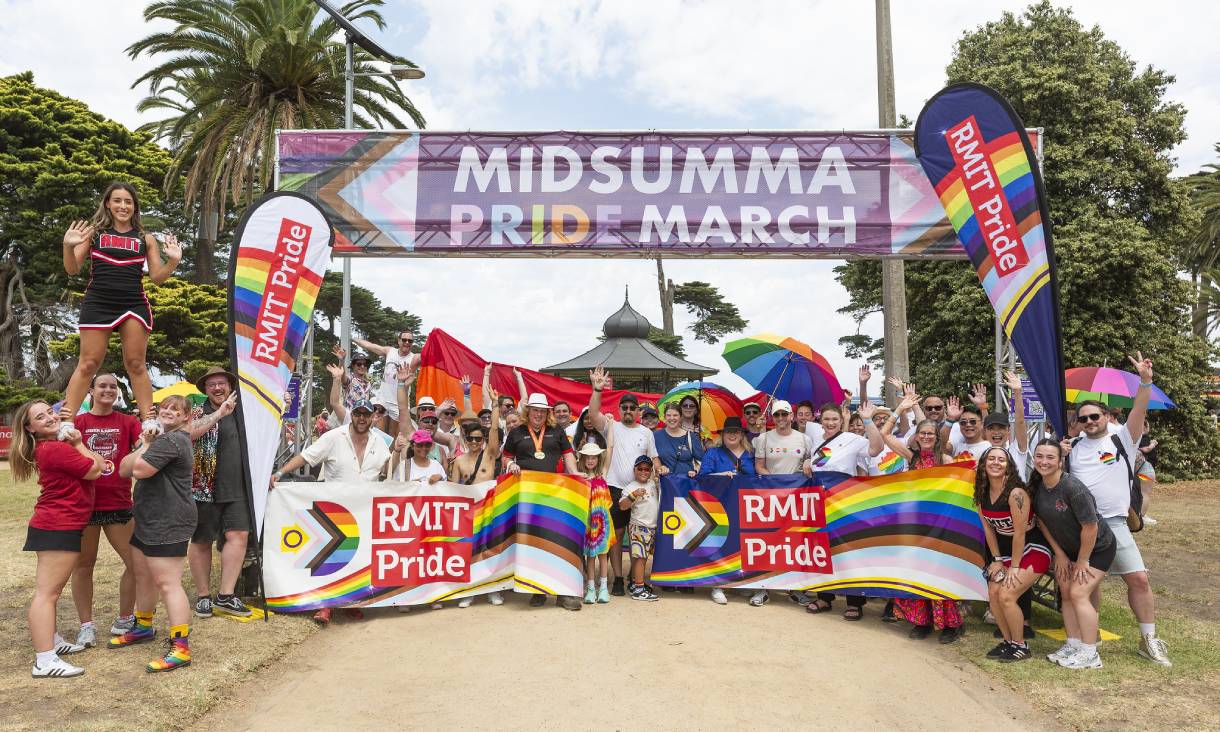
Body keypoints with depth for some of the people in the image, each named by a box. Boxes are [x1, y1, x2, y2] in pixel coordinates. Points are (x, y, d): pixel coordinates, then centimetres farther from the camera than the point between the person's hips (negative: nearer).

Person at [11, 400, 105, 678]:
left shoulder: (53, 445, 12)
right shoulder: (55, 449, -20)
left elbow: (97, 463, 15)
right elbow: (96, 469, -12)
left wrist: (76, 443, 4)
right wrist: (78, 444, -4)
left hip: (59, 525, 11)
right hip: (58, 528, -11)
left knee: (52, 590, 20)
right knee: (46, 592, -11)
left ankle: (51, 641, 34)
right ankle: (44, 661, -10)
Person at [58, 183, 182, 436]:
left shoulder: (146, 239, 12)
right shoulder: (94, 232, 9)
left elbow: (157, 277, 10)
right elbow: (73, 270, 7)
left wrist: (173, 260, -7)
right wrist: (68, 246, -11)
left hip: (134, 305, 1)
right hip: (97, 303, -1)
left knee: (136, 364, 2)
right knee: (88, 364, -3)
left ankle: (150, 422, 4)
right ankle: (65, 422, 2)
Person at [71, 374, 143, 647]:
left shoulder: (127, 422, 4)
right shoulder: (78, 422, 2)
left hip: (119, 503, 1)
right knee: (83, 564, 9)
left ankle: (124, 620, 19)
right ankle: (86, 625, 22)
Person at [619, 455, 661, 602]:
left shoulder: (653, 484, 11)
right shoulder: (631, 487, -10)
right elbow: (622, 506, -18)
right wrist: (633, 495, -31)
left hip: (653, 527, 7)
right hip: (639, 526, -7)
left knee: (641, 556, 13)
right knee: (640, 556, -10)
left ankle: (635, 583, 22)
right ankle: (638, 589, -9)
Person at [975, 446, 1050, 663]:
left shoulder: (1016, 493, -26)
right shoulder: (981, 494, -5)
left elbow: (1020, 533, -22)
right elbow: (988, 529, 3)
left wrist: (1014, 567, -15)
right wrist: (998, 560, 4)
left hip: (1033, 550, -7)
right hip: (1007, 550, 7)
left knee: (1007, 596, -14)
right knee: (993, 594, -1)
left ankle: (1020, 646, 6)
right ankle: (1008, 641, 19)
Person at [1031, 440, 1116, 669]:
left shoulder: (1073, 488, -32)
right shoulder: (1036, 487, -10)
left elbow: (1090, 526, -27)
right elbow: (1042, 521, 2)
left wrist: (1082, 561, -16)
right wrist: (1059, 554, 0)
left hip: (1098, 547, -7)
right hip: (1068, 548, 7)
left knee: (1078, 593, -13)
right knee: (1065, 594, 6)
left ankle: (1090, 655, -3)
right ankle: (1074, 645, 18)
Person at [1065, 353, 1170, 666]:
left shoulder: (1121, 440, 4)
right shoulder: (1072, 447, 10)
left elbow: (1139, 412, -10)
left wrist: (1145, 380, -23)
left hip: (1114, 523, -1)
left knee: (1139, 578, -4)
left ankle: (1149, 639, 9)